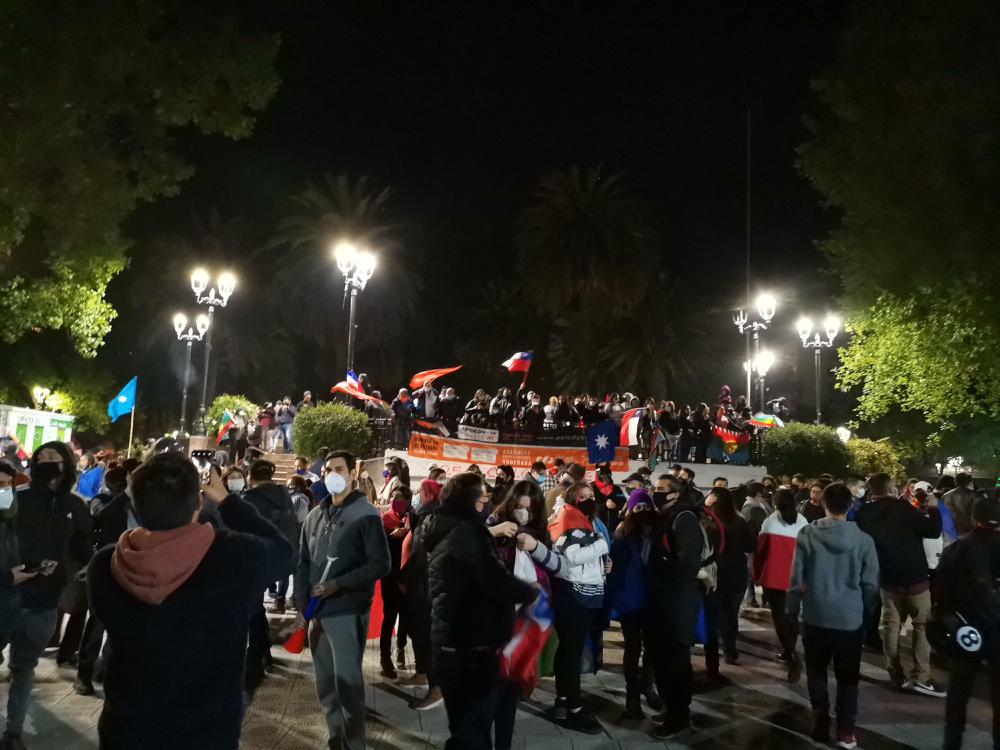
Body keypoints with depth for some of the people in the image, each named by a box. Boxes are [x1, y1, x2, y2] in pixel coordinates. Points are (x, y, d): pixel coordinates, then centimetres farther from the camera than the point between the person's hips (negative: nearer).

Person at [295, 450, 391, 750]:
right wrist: (302, 607, 6)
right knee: (325, 683, 14)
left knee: (347, 682, 0)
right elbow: (303, 563, 13)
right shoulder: (315, 515, 11)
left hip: (348, 612, -5)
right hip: (317, 612, 6)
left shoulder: (366, 515, -7)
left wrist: (338, 584, -16)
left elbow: (381, 564, -12)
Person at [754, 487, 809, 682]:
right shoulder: (803, 522, 2)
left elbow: (760, 550, -1)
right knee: (791, 614, 19)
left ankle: (792, 656, -13)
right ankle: (788, 652, 26)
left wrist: (757, 575, 11)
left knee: (779, 615, 0)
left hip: (774, 576, -3)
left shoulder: (770, 521, -5)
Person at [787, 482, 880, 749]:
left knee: (817, 672, 17)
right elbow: (870, 584, -2)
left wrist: (792, 610, 6)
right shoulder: (863, 540, -10)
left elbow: (797, 578, -6)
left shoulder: (808, 534, -10)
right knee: (847, 677, 13)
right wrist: (866, 614, 13)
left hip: (815, 617, 0)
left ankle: (821, 723, 21)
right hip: (851, 619, 0)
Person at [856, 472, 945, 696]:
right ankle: (920, 677, -3)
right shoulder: (901, 507, -16)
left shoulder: (864, 514, 0)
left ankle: (896, 674, 11)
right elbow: (933, 530, -14)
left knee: (891, 625, 10)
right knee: (923, 624, 3)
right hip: (914, 576, -5)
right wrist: (933, 509, 1)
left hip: (887, 577, 5)